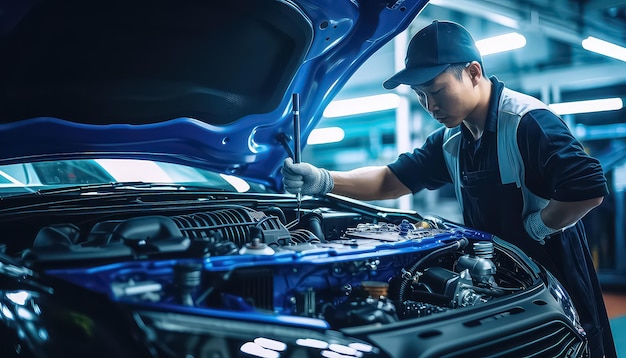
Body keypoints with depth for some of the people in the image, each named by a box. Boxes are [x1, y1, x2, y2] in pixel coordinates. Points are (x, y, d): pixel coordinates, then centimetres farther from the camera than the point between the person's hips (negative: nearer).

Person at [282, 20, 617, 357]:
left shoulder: (527, 121, -20)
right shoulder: (450, 141, 5)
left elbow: (589, 189, -28)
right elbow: (391, 180, 5)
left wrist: (536, 227, -17)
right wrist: (323, 181, -9)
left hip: (555, 282, -7)